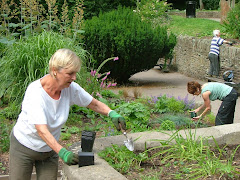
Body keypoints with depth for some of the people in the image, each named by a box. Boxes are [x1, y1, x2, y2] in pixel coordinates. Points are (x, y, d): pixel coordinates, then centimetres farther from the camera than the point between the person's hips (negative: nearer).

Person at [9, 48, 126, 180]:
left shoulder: (71, 88, -16)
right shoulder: (35, 91, -30)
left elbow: (95, 104, -1)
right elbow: (42, 130, -38)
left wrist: (112, 113, -21)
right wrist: (62, 152, -49)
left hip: (49, 150, 4)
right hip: (23, 147, -4)